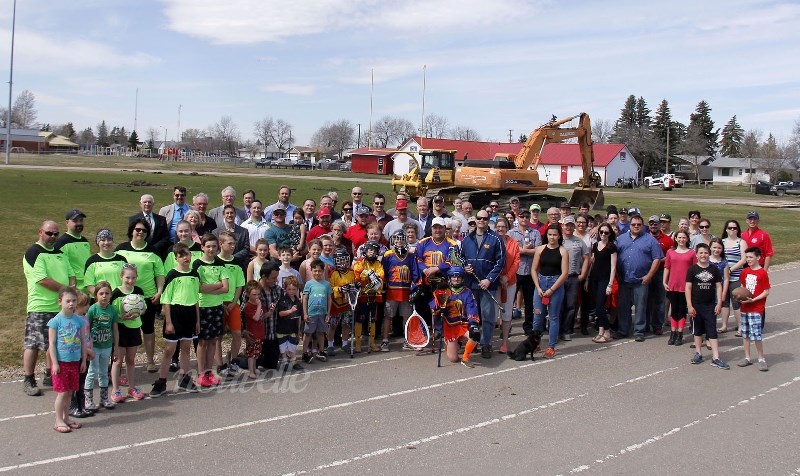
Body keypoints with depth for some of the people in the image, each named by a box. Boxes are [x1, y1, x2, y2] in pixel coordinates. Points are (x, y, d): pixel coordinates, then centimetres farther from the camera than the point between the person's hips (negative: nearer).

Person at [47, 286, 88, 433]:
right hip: (61, 362, -4)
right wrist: (55, 363, -12)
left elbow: (83, 342, 7)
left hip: (75, 362, 4)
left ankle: (66, 418, 25)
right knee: (62, 392, 0)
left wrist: (83, 360, 6)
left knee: (69, 392, 12)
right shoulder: (55, 321, -11)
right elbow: (52, 344, -10)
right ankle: (59, 421, 11)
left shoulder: (79, 320, 1)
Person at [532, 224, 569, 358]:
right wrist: (538, 288, -5)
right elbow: (533, 269, 5)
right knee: (537, 316, 2)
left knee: (553, 317, 3)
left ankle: (551, 347, 10)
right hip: (540, 283, 2)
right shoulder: (540, 249, 5)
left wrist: (551, 289, -10)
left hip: (556, 285, -2)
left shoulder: (563, 251, -3)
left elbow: (564, 273, -7)